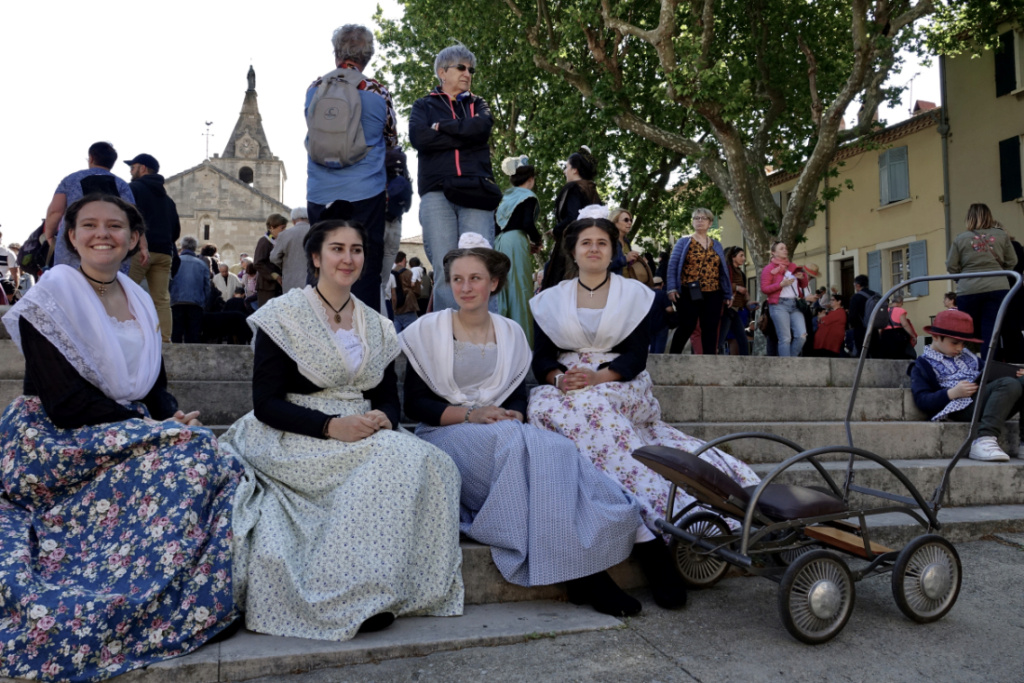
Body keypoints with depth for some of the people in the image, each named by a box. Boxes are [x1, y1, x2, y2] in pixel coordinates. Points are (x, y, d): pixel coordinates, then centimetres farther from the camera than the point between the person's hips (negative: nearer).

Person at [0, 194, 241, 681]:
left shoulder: (139, 301, 12)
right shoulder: (53, 294, -9)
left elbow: (155, 388, 12)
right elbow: (65, 402, -17)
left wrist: (173, 415, -11)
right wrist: (155, 424, -19)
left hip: (129, 436, 6)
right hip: (57, 443, -6)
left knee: (218, 464, -18)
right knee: (187, 454, -26)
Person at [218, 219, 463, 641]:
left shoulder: (377, 327, 14)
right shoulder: (284, 316, -2)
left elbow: (389, 399, 13)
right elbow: (266, 404, -8)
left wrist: (384, 418, -13)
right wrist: (332, 426, -23)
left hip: (365, 437, 5)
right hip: (295, 442, -5)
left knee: (423, 461, -25)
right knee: (389, 462, -31)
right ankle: (358, 594, -21)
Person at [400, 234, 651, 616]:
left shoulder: (511, 333, 15)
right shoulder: (428, 330, 4)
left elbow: (518, 395, 13)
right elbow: (414, 403, -2)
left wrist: (514, 415, -12)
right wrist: (469, 415, -16)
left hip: (506, 432, 3)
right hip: (445, 434, -3)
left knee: (555, 449, -31)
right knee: (515, 444, -35)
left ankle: (583, 573, -31)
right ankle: (582, 571, -32)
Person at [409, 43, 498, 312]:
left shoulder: (478, 104, 25)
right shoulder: (424, 105, 21)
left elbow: (482, 127, 1)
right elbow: (418, 137, -1)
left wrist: (442, 127, 7)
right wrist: (466, 135, 1)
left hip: (475, 190, 1)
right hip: (436, 191, 0)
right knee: (444, 271, -9)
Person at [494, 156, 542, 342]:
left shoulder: (505, 197, 21)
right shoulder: (528, 196, 0)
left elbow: (497, 227, 16)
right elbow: (528, 224, -15)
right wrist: (537, 241, 4)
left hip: (500, 243, 7)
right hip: (517, 244, -7)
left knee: (504, 292, 9)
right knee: (520, 292, -6)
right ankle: (523, 341, -7)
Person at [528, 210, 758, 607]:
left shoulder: (635, 294, 13)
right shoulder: (551, 299, 17)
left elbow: (636, 355, 1)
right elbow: (541, 359, 9)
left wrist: (598, 378, -17)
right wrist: (560, 378, -14)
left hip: (621, 391, -1)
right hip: (565, 391, 1)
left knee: (592, 407, -35)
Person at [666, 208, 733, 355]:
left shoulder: (716, 245, 16)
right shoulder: (684, 242, 5)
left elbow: (723, 270, 15)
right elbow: (672, 265, -2)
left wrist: (727, 294, 10)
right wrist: (672, 288, -14)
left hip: (713, 294, 4)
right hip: (689, 293, -4)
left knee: (710, 328, 3)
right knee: (687, 327, -4)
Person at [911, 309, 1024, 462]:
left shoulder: (968, 357, 30)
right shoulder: (923, 365, 8)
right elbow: (922, 401, -3)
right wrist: (952, 393, -17)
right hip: (963, 407, -7)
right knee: (1009, 385, -29)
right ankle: (985, 440, -43)